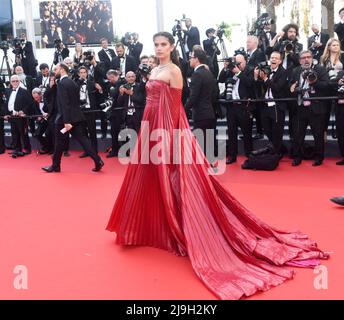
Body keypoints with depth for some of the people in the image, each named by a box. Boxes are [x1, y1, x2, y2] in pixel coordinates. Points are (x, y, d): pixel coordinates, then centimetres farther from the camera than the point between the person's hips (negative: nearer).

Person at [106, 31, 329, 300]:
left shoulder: (174, 71, -10)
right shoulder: (155, 71, 16)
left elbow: (174, 107, -15)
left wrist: (167, 136, -20)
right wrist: (149, 131, 16)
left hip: (166, 129, -9)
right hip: (151, 127, 9)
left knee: (167, 177, -4)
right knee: (151, 176, 14)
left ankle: (171, 230, 7)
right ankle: (152, 226, 27)